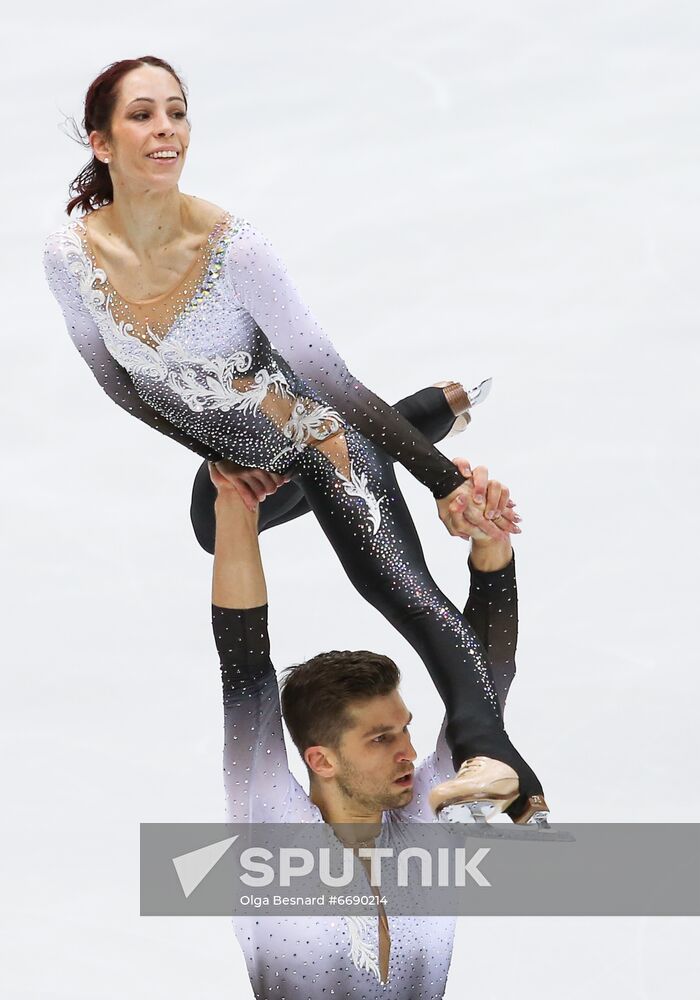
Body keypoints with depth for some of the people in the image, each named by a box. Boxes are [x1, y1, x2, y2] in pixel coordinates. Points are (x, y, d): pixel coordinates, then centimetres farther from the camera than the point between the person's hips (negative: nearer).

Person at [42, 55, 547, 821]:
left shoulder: (234, 246, -26)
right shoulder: (69, 254, -16)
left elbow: (325, 373, -22)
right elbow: (116, 381, 1)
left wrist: (443, 479, -25)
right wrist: (212, 460, 6)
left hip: (323, 443, -6)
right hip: (232, 465, 6)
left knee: (397, 583, -28)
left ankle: (490, 754, -47)